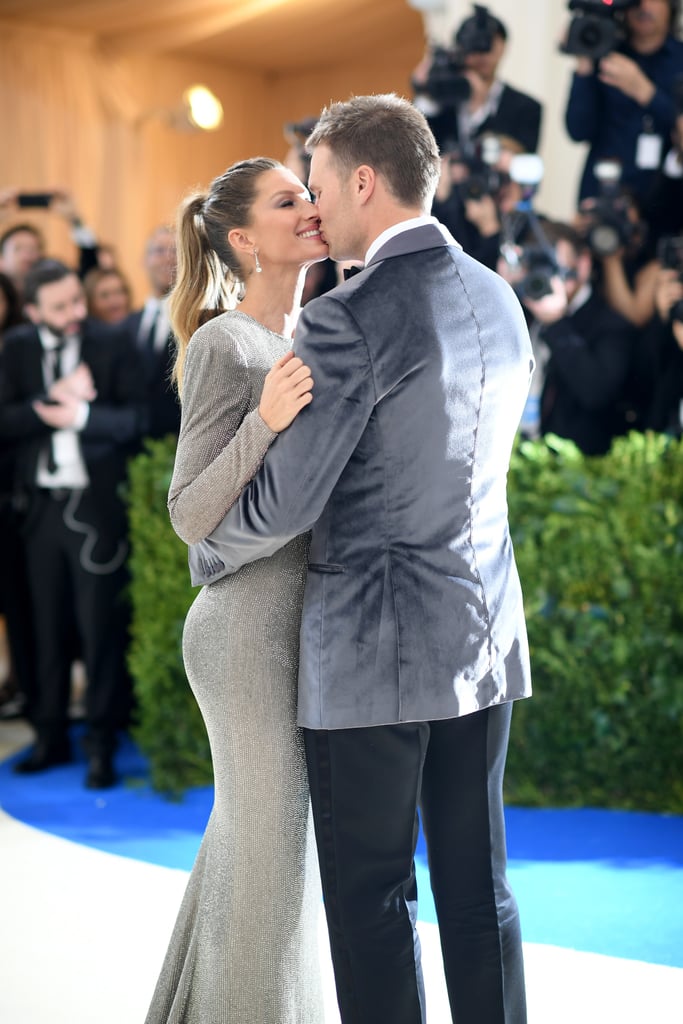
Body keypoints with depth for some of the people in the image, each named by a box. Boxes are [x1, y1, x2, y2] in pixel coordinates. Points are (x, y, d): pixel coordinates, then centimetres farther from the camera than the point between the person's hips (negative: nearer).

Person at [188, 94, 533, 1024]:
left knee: (372, 897, 4)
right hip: (486, 634, 7)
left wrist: (209, 557, 5)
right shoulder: (499, 300, 8)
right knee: (478, 884, 14)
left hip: (374, 648, -7)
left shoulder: (349, 319, -17)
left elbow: (285, 500, -15)